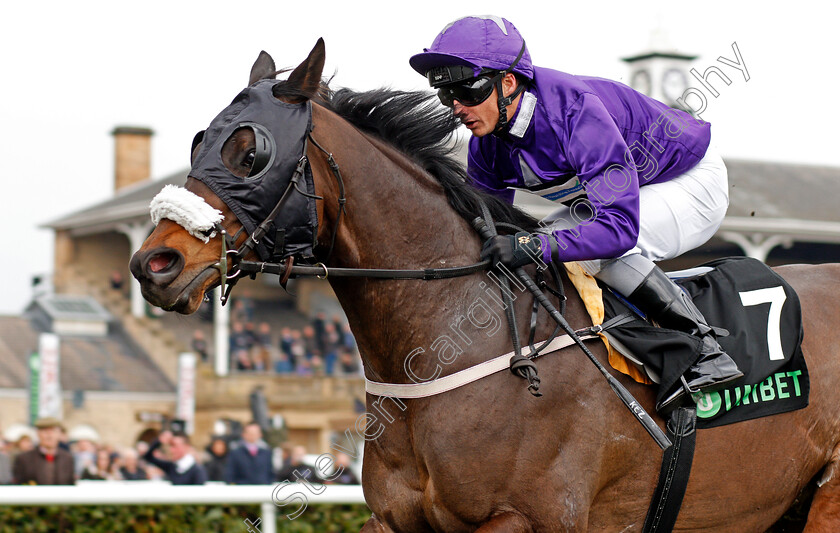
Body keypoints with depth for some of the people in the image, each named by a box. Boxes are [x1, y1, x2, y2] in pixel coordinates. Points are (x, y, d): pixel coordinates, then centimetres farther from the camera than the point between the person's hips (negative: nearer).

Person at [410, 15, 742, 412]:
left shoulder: (577, 109, -37)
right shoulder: (485, 144, -12)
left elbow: (620, 225, -43)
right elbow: (488, 227, 0)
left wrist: (534, 246, -53)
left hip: (694, 183, -8)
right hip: (620, 193, 8)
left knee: (603, 244, -33)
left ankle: (706, 352, -25)